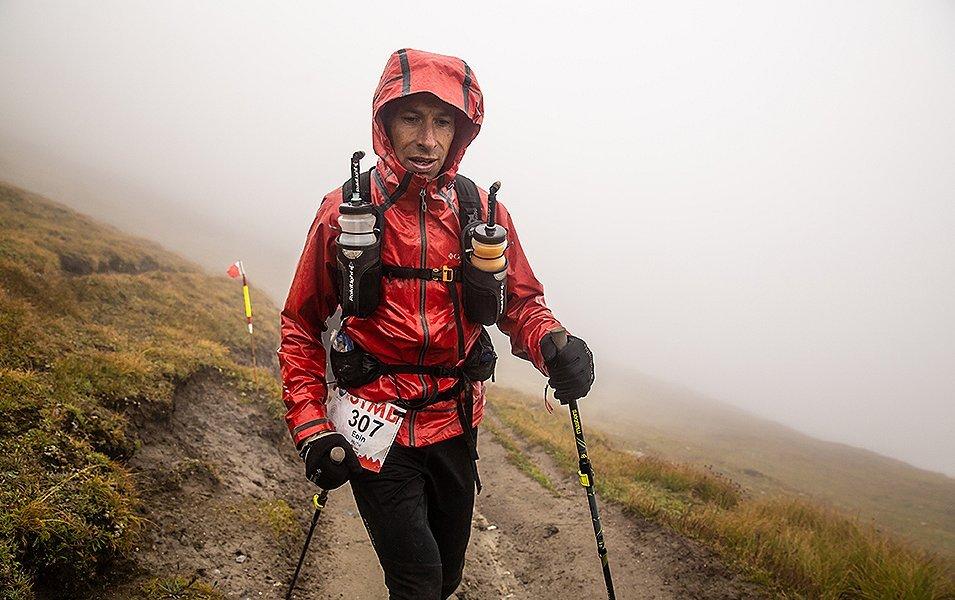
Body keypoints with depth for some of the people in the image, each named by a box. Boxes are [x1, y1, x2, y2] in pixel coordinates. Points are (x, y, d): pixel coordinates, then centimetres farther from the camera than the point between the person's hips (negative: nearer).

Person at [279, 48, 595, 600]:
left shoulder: (483, 213, -2)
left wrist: (553, 345, -18)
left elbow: (521, 302, 5)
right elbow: (302, 326, -1)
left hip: (456, 427, 3)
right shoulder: (344, 212, -7)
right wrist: (311, 429, -10)